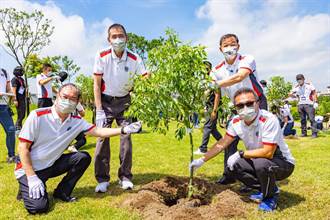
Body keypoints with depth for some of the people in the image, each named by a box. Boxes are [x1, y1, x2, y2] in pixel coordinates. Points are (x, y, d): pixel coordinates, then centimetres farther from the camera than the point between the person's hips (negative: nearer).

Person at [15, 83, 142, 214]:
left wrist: (123, 130, -18)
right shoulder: (37, 116, -20)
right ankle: (25, 187, 14)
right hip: (29, 168, -5)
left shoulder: (76, 121, -6)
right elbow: (23, 147, -17)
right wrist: (32, 177, -21)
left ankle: (62, 192, 4)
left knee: (83, 157, -14)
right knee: (39, 207, -20)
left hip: (51, 165, 5)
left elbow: (98, 131, -5)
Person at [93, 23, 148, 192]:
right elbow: (97, 84, -9)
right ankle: (102, 179, 6)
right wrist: (99, 110, -14)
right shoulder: (102, 56, -12)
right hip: (105, 101, -1)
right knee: (102, 137, -7)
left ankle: (125, 177, 10)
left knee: (126, 137, -4)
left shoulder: (134, 58, -11)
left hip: (124, 101, 1)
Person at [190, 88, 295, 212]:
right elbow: (222, 143, -1)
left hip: (283, 163, -6)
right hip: (258, 162, 6)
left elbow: (268, 153, -33)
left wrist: (240, 154, -23)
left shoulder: (269, 120, -30)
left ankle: (271, 195, -3)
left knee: (261, 163, -36)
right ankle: (264, 189, 11)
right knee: (232, 166, -9)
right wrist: (202, 160, -4)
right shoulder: (236, 121, -9)